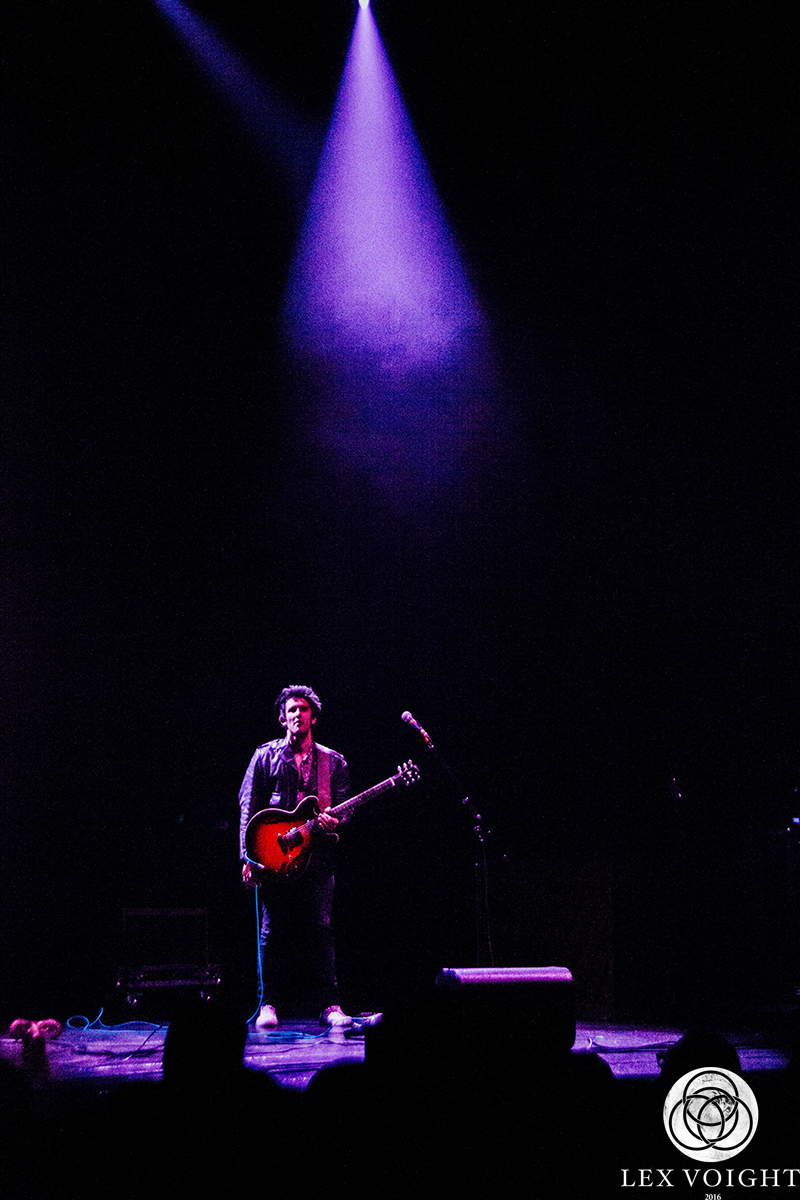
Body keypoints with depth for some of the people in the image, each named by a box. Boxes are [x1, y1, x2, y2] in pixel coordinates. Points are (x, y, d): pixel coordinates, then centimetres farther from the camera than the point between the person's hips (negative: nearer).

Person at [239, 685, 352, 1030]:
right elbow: (248, 807, 4)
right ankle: (269, 1005, 6)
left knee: (321, 928, -4)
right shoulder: (266, 755, 9)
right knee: (273, 930, -1)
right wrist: (249, 855, -5)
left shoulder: (332, 761, 14)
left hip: (317, 855, 1)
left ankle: (330, 1006, -1)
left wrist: (332, 820, -11)